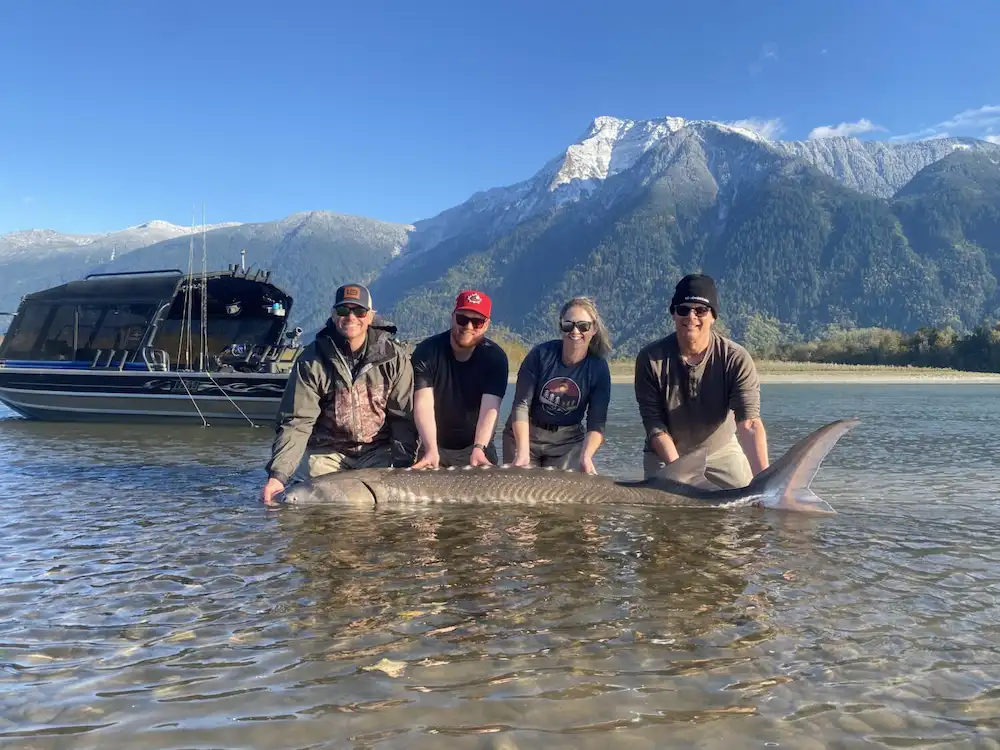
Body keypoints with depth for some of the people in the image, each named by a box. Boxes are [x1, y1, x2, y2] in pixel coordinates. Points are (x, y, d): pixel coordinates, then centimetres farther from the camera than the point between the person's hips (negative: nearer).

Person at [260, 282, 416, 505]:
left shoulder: (393, 357, -5)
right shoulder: (311, 360, -8)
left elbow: (405, 416, -3)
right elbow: (296, 422, -13)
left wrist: (401, 464, -15)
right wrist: (278, 474, -25)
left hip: (378, 451, 0)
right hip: (327, 451, 0)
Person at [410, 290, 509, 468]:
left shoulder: (495, 357, -11)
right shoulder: (426, 351, -13)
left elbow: (490, 408, -21)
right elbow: (423, 404, -23)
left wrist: (478, 449, -37)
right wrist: (431, 451, -35)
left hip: (476, 445, 1)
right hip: (433, 445, 0)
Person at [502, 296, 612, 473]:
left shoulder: (599, 368, -11)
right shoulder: (542, 354, -15)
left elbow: (596, 423, -13)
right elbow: (521, 405, -16)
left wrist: (585, 457, -32)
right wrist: (523, 452, -28)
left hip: (567, 441, 1)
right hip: (524, 434, -1)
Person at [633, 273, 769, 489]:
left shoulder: (736, 359, -20)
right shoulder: (650, 358, -18)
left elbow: (749, 423, -29)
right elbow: (654, 423, -16)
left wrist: (764, 480, -42)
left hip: (722, 450, 0)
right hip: (666, 454, 0)